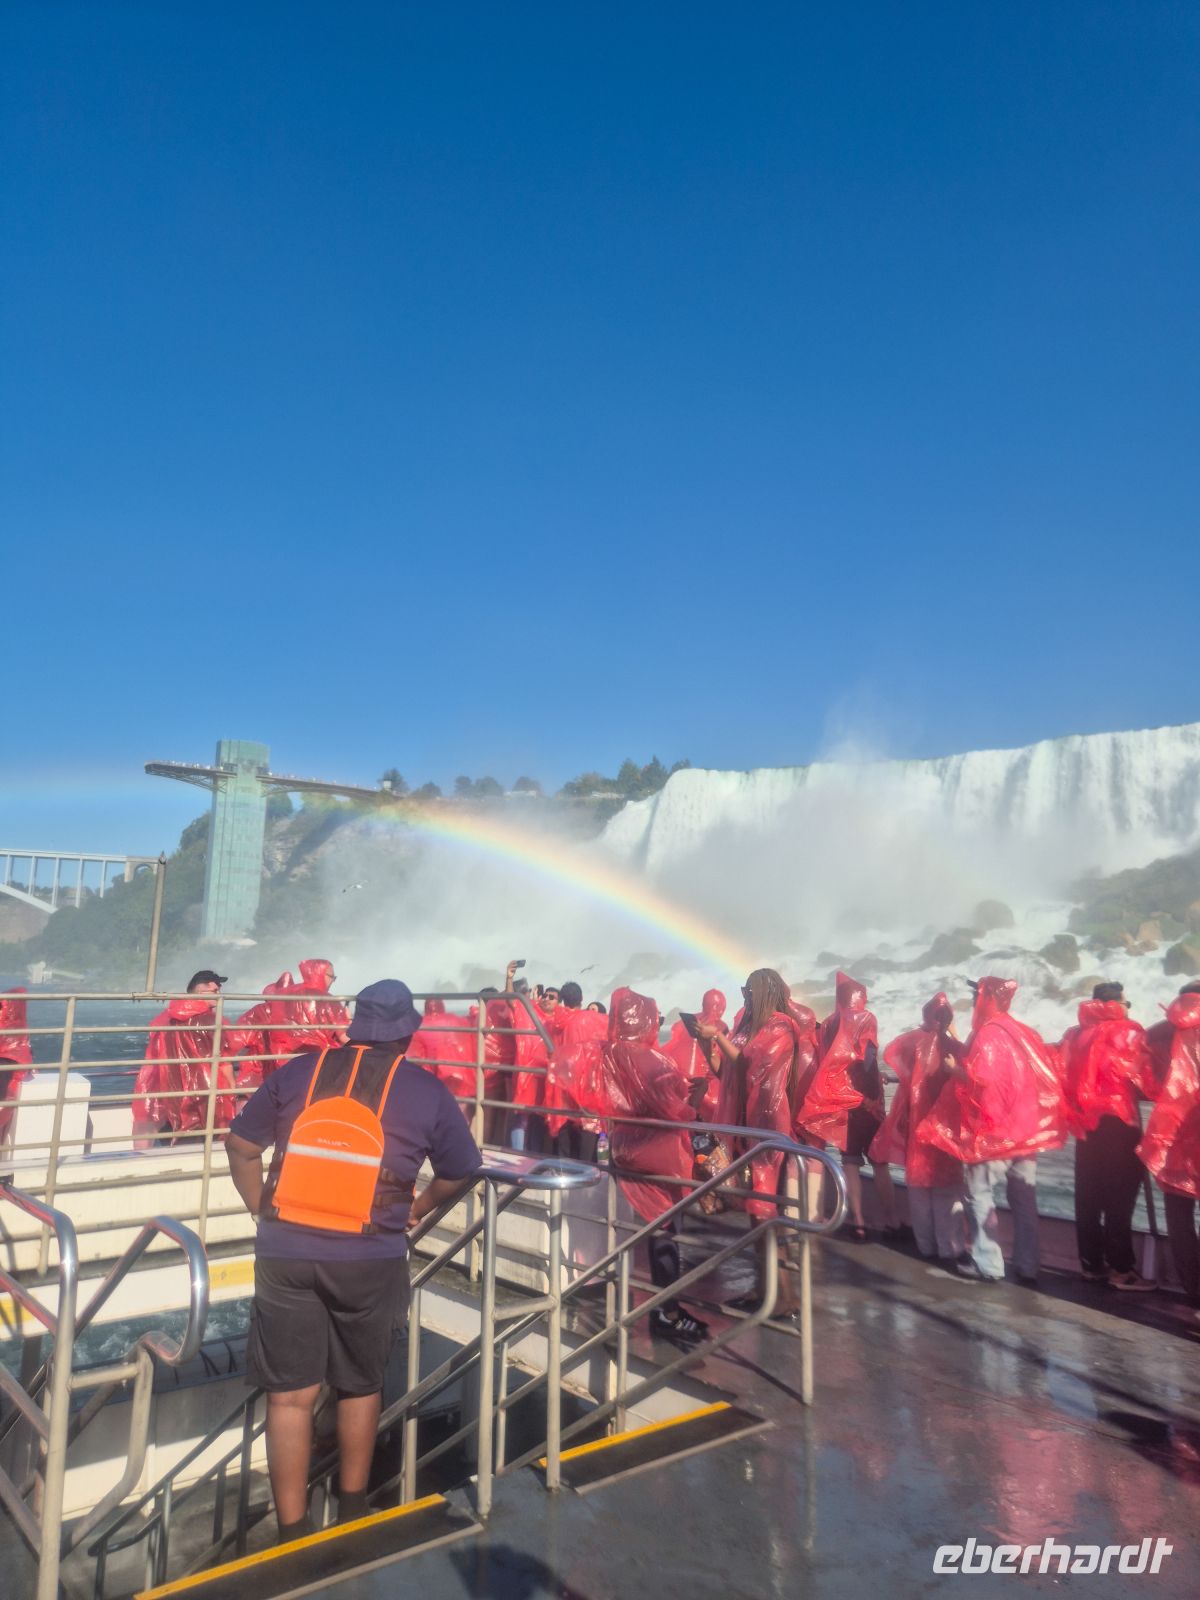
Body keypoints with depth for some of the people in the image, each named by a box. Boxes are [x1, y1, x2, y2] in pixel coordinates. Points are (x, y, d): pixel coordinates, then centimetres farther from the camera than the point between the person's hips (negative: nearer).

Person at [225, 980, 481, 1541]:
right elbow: (460, 1174, 7)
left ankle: (292, 1535, 20)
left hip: (284, 1252, 1)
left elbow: (240, 1145, 8)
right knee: (361, 1386, 21)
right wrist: (414, 1211, 22)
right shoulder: (427, 1091, -2)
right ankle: (352, 1511, 38)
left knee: (290, 1395, 12)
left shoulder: (297, 1072, 2)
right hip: (370, 1260, 0)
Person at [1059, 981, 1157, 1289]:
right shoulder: (1128, 1032, -7)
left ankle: (1092, 1265, 15)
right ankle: (1121, 1269, 3)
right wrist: (1156, 1091, 5)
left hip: (1086, 1124, 6)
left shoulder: (1074, 1035, 10)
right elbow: (1144, 1079, -12)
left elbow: (1063, 1079, 9)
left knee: (1088, 1199, 9)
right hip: (1119, 1122, -6)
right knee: (1119, 1198, -1)